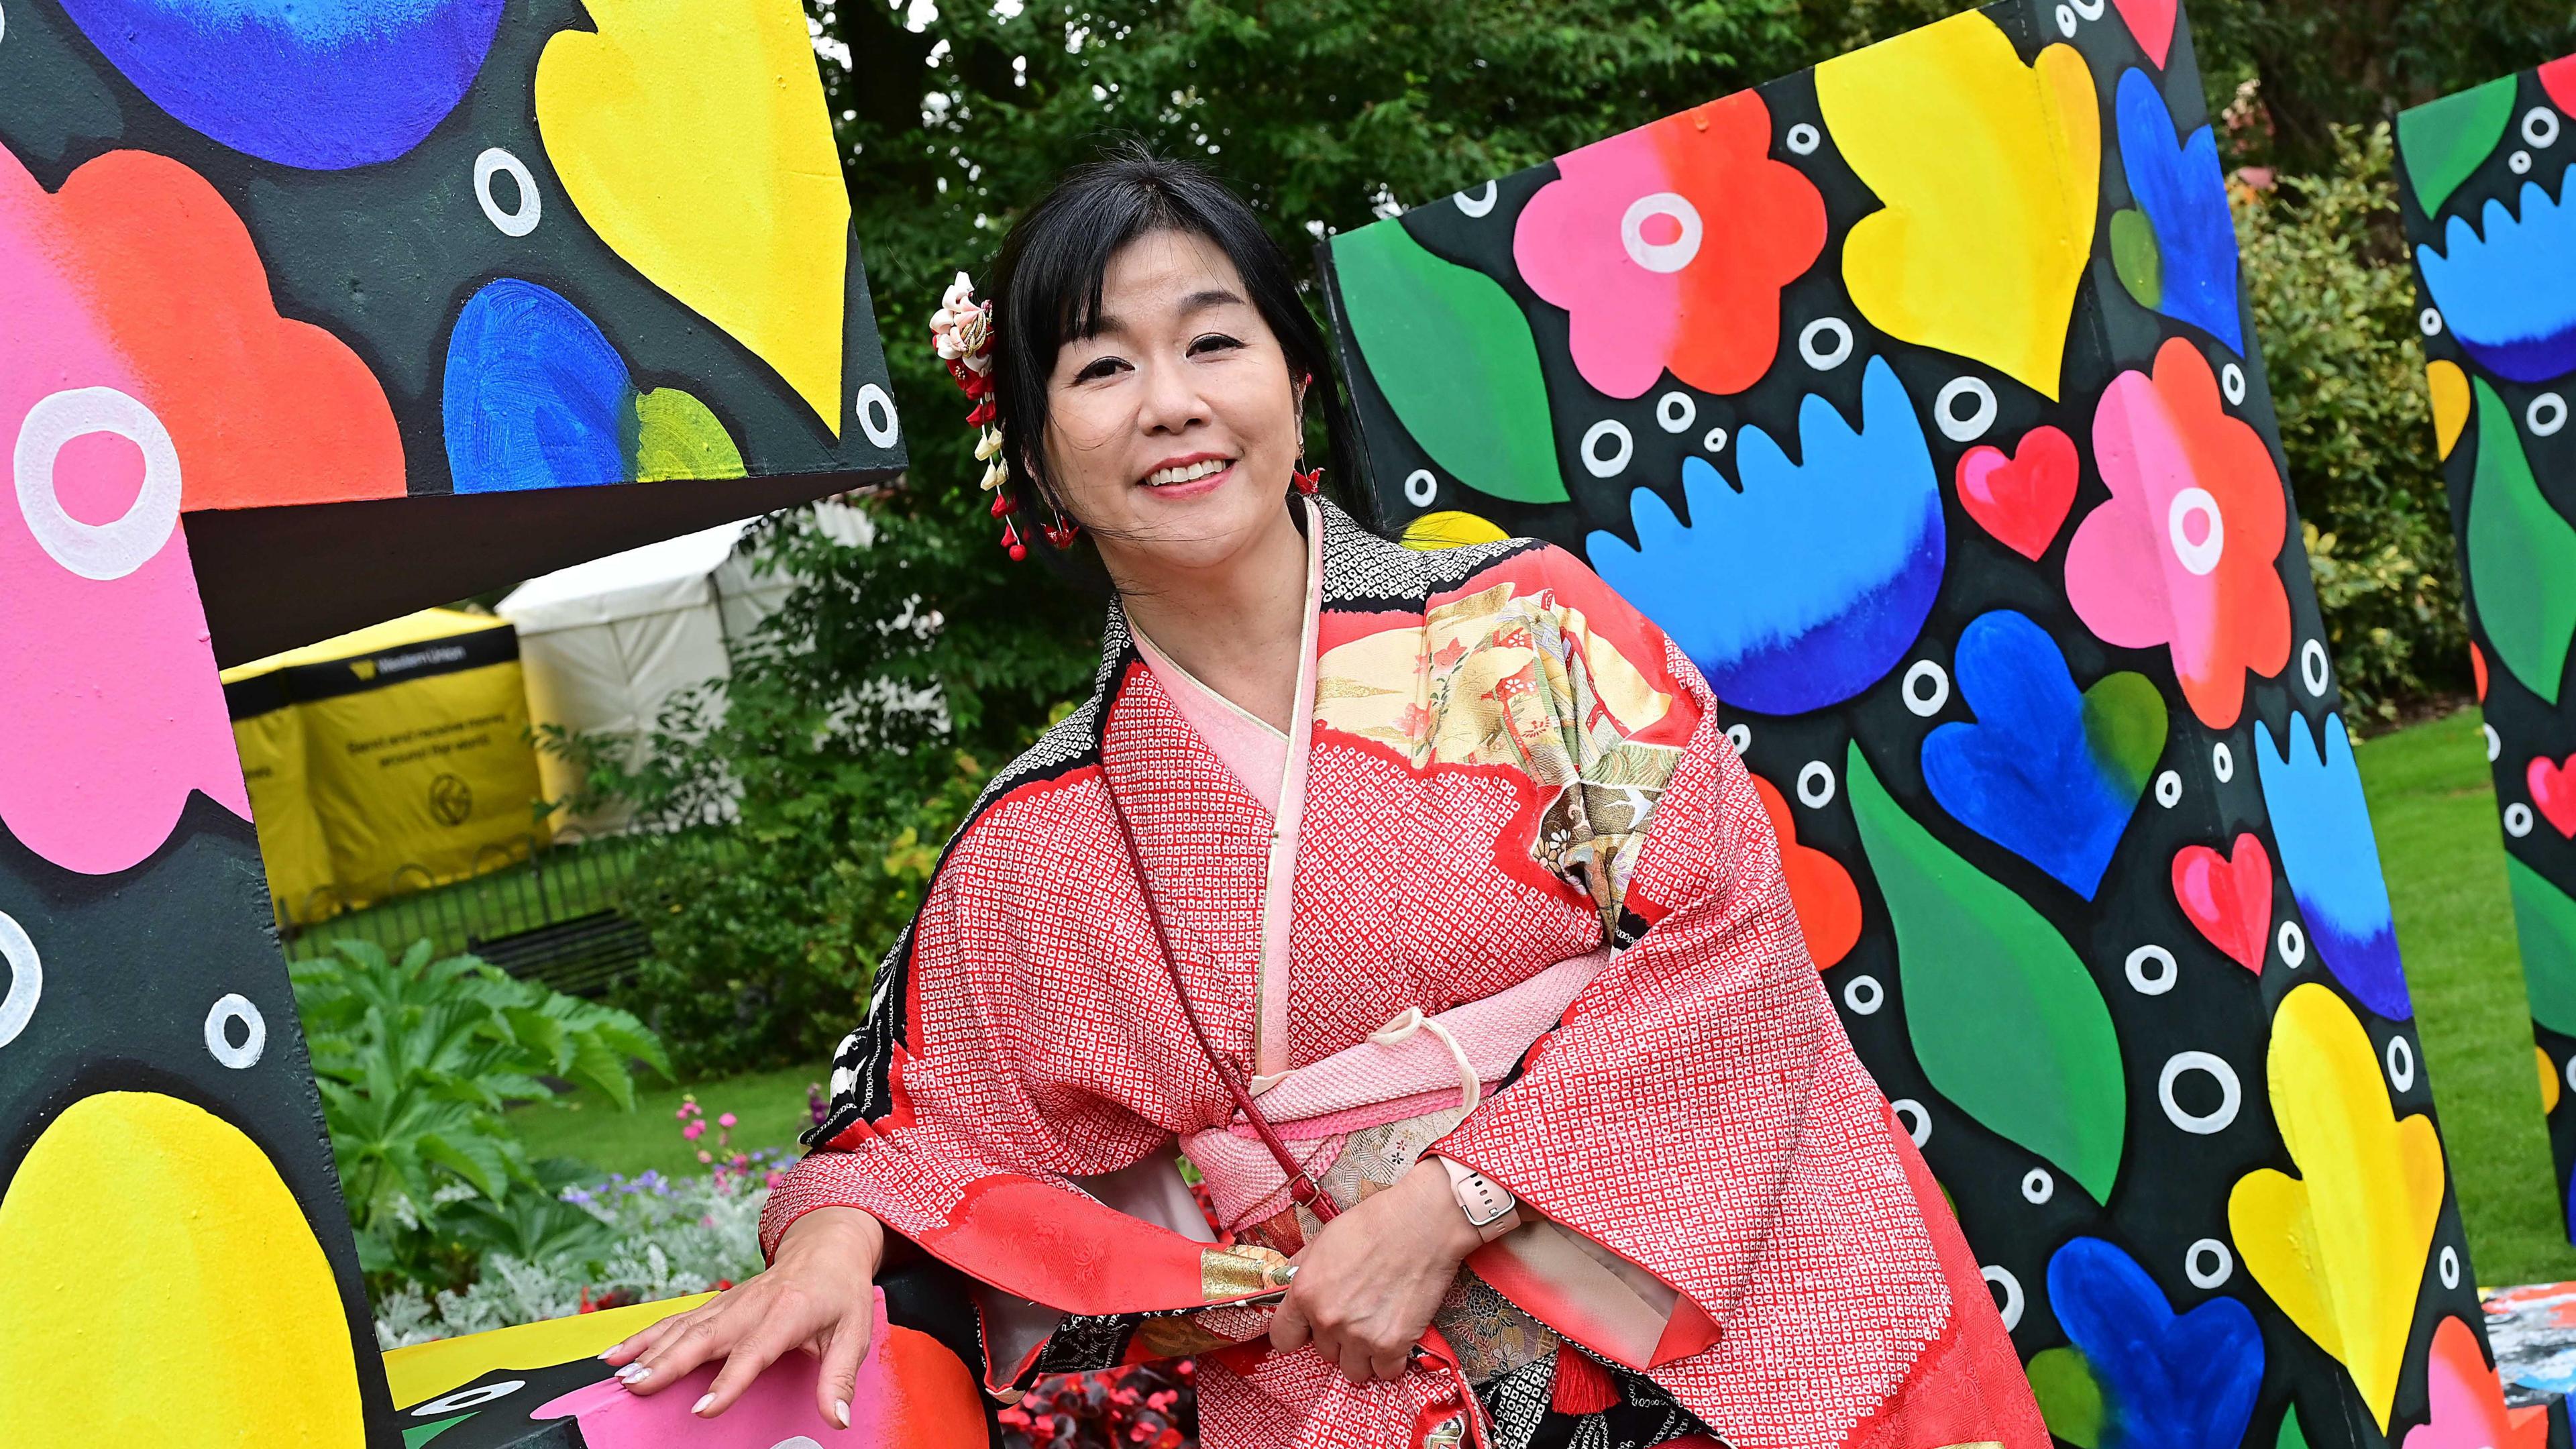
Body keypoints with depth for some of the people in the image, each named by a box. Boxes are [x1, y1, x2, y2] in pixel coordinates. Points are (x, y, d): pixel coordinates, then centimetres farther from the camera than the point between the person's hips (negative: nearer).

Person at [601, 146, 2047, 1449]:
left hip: (1719, 1315, -2)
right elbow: (937, 1128, 15)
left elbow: (1724, 934, -4)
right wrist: (833, 1239, -8)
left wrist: (1443, 1204, -11)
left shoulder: (1528, 624, 1)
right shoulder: (1044, 845, 7)